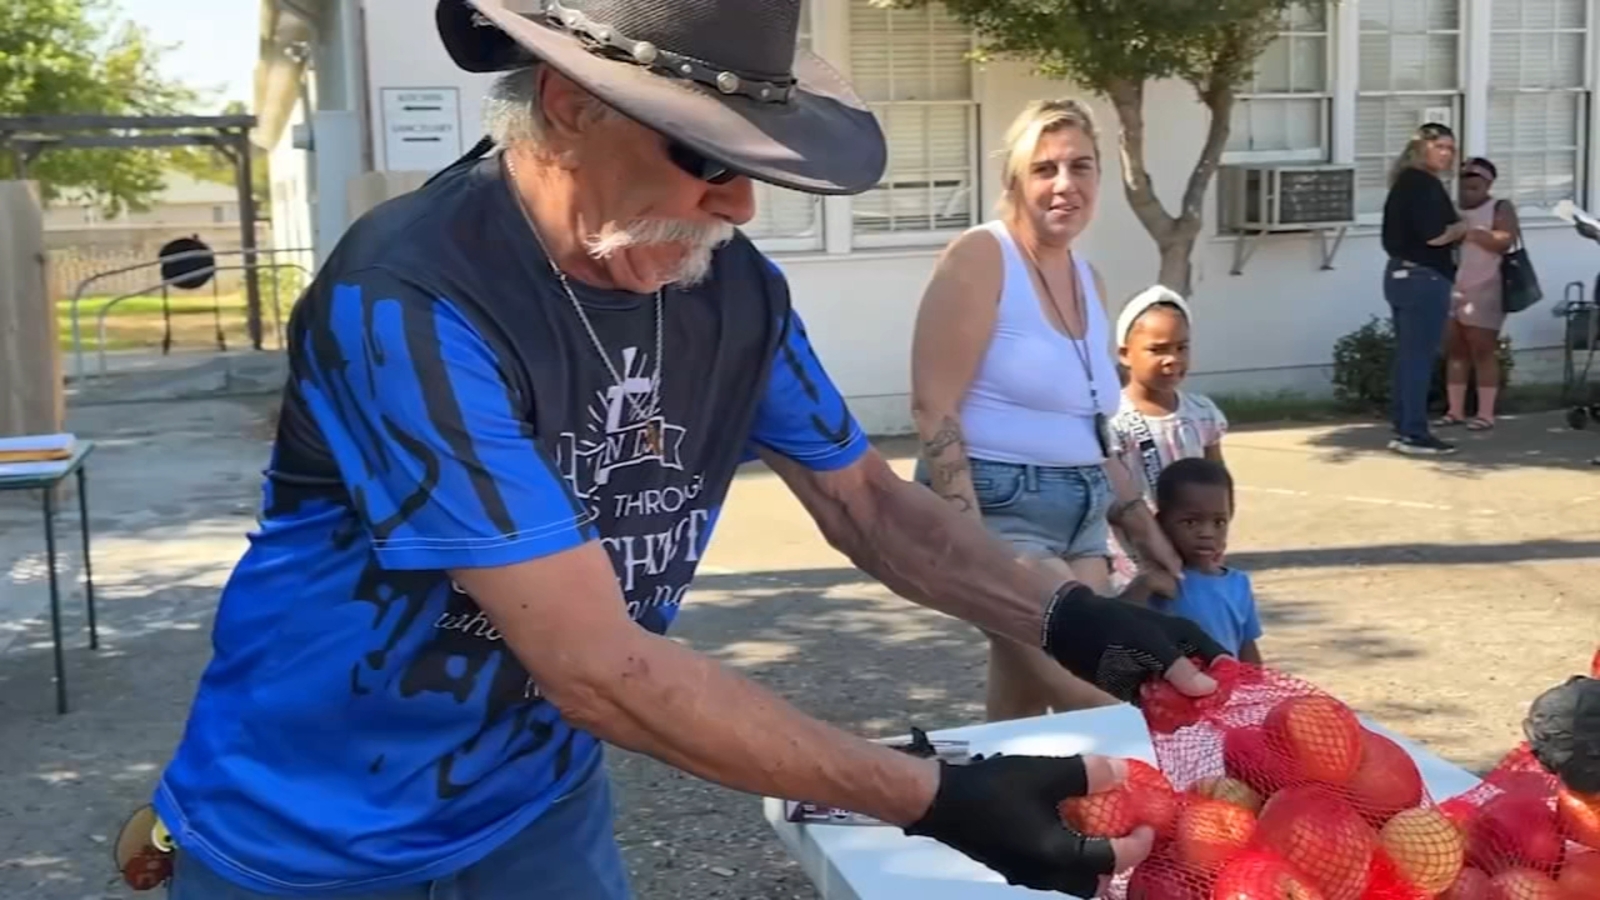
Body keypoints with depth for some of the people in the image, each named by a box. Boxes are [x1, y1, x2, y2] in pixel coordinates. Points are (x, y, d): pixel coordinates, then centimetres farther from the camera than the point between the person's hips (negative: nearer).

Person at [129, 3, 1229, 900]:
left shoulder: (732, 287, -11)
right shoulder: (411, 305, -30)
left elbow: (868, 501, 1)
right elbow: (599, 668, -32)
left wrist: (1064, 616, -15)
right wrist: (934, 800, -30)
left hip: (543, 809, 5)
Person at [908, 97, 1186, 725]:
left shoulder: (1088, 280, 14)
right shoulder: (981, 258, -9)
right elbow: (933, 408, -16)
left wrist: (1144, 529, 21)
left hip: (1080, 514, 8)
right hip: (997, 508, -8)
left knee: (1027, 712, 10)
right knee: (1099, 707, -10)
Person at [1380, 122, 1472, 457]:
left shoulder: (1405, 181, 16)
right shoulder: (1425, 183, -13)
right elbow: (1434, 235, -21)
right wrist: (1463, 228, -4)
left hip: (1400, 273, 10)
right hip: (1423, 277, -10)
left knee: (1407, 356, 12)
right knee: (1420, 357, -7)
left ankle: (1404, 430, 15)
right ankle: (1415, 434, -4)